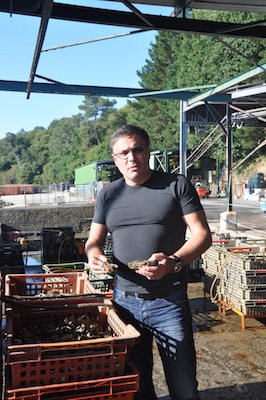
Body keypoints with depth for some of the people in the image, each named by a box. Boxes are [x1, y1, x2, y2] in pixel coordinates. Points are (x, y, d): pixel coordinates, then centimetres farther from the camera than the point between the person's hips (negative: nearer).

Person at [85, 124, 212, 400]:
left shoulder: (176, 185, -3)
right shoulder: (108, 194, 8)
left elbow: (202, 234, -5)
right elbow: (94, 240, 13)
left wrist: (173, 262, -22)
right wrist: (94, 255, -10)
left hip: (169, 302, -3)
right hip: (124, 301, 3)